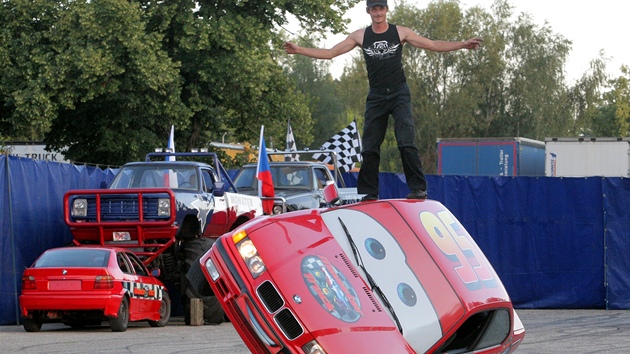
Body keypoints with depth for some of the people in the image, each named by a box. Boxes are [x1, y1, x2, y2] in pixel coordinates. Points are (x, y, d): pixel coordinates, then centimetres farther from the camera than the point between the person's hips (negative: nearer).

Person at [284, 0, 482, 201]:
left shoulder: (400, 32, 3)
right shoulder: (360, 36, 7)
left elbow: (433, 45, 5)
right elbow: (330, 53, 7)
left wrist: (463, 45, -4)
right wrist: (299, 50, -1)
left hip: (399, 93, -3)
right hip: (376, 96, 3)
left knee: (406, 143, -15)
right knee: (370, 148, 1)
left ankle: (418, 189, -14)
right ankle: (369, 193, 8)